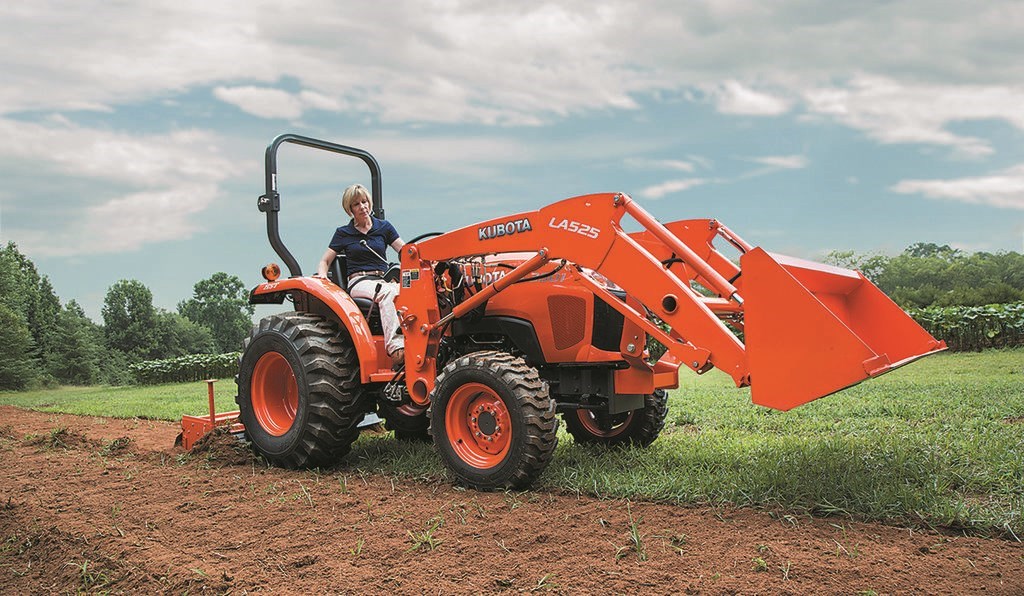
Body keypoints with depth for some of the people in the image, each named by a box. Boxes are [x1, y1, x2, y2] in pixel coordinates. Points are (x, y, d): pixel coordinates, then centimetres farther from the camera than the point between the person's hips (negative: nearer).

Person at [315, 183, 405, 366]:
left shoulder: (384, 227, 17)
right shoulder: (343, 233, 15)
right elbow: (325, 261, 19)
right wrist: (322, 275, -4)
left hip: (384, 280, 2)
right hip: (358, 283, -2)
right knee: (387, 293, -39)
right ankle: (394, 347, -52)